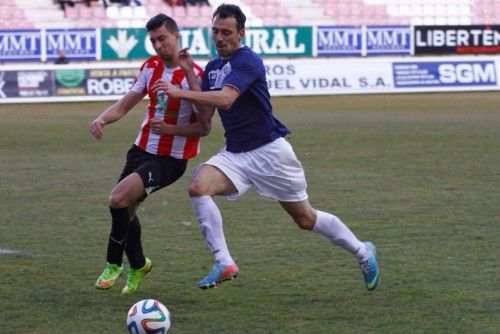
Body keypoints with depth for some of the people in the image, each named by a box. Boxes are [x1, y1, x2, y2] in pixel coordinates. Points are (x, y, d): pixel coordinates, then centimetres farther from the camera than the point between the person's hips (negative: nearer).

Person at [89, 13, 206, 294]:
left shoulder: (193, 75, -17)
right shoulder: (151, 67, 4)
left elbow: (205, 125, -18)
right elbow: (124, 105, 8)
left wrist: (177, 111, -29)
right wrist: (102, 119, -11)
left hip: (170, 159, -7)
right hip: (143, 149, 7)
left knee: (119, 199, -21)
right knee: (125, 209, 12)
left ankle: (114, 264, -2)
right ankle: (138, 265, 36)